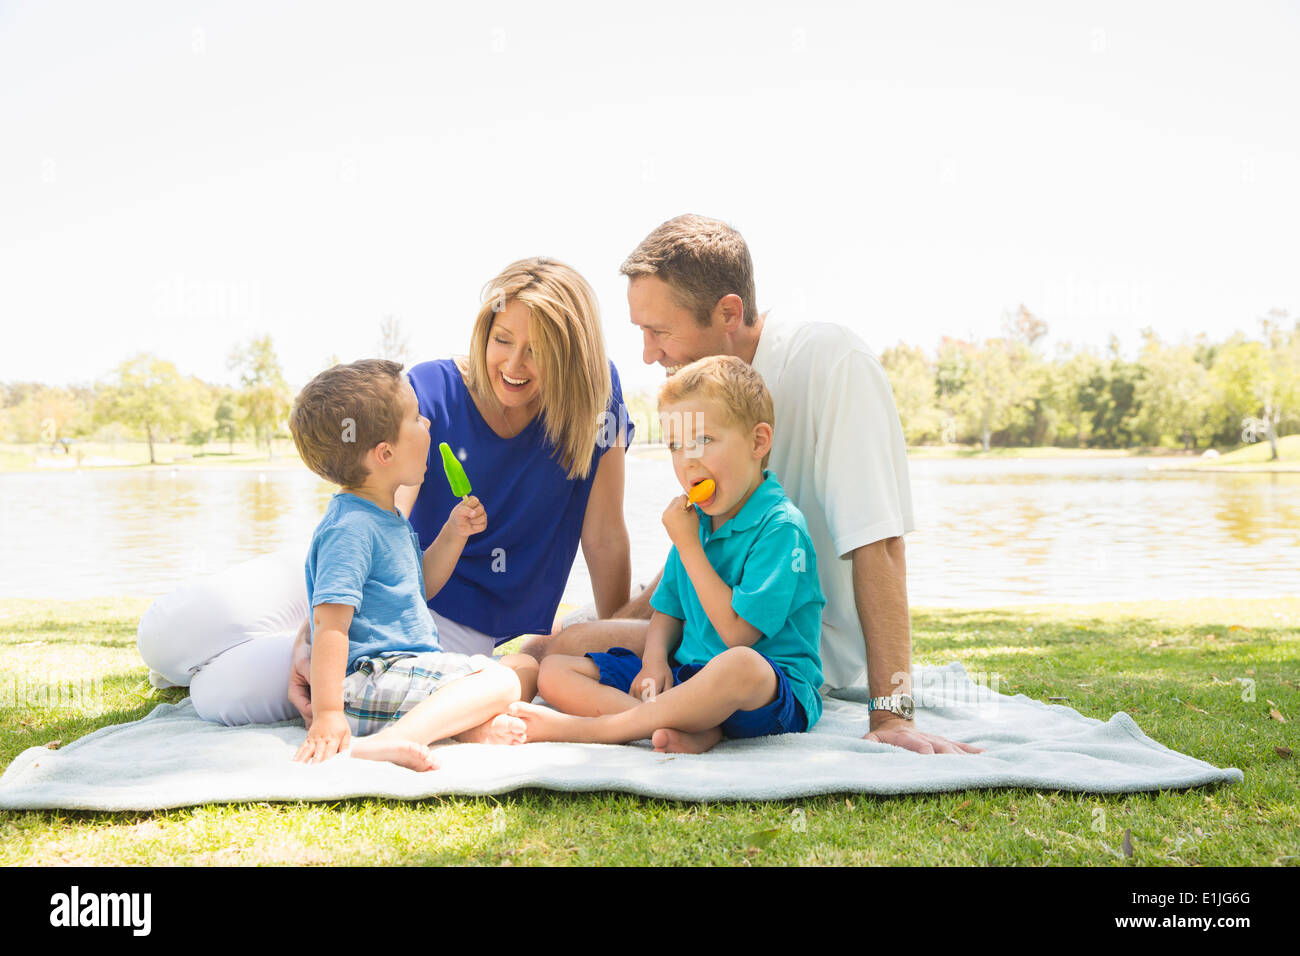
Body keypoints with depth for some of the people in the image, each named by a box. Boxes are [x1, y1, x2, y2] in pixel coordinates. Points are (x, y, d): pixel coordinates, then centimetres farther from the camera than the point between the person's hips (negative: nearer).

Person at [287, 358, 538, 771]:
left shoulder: (389, 518, 16)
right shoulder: (351, 528, -17)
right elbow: (330, 623, -24)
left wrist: (453, 534, 15)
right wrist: (327, 714, -28)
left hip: (413, 664, 10)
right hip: (369, 675, -10)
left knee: (524, 666, 12)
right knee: (499, 681, -24)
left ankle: (473, 725, -19)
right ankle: (387, 742, -39)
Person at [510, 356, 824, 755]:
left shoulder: (781, 526, -13)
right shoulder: (696, 521, 13)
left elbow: (738, 633, -18)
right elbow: (668, 610, 18)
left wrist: (688, 546, -13)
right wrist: (654, 661, -4)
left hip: (777, 693, -8)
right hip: (687, 677, 8)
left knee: (740, 665, -44)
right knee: (555, 671, -1)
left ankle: (585, 727, -29)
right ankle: (692, 728, -23)